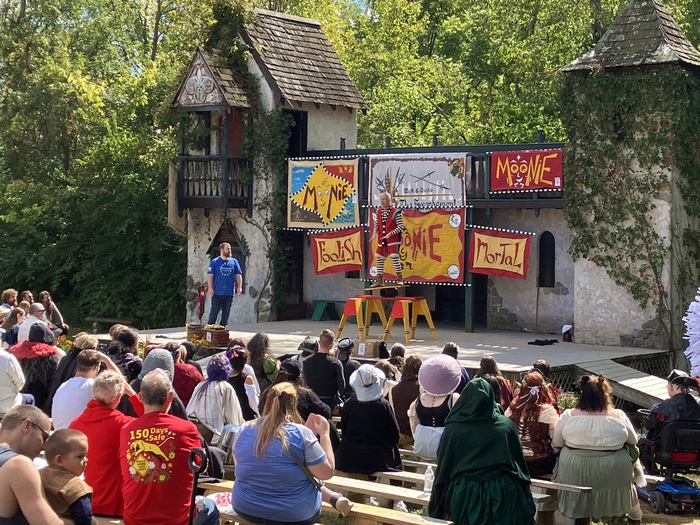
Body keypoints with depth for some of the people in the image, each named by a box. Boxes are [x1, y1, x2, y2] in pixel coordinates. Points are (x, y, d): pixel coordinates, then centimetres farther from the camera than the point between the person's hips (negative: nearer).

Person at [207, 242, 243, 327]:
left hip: (229, 292, 3)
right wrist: (210, 288, -11)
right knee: (214, 311, -2)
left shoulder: (234, 262, 7)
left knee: (226, 312, 8)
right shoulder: (214, 262, -2)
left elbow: (238, 275, 9)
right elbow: (210, 275, -4)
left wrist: (239, 287, 0)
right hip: (217, 292, -3)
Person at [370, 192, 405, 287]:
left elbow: (401, 226, -10)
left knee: (394, 258, -13)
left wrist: (390, 233, -19)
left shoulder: (395, 212, -10)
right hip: (381, 240, 6)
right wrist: (375, 232, -4)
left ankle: (399, 279, -3)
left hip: (393, 239, -6)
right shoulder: (378, 212, 8)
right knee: (379, 259, 8)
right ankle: (379, 280, 16)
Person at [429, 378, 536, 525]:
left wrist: (436, 509, 9)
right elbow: (520, 464, 6)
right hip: (502, 494, 1)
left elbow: (443, 469, 0)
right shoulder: (506, 425, 0)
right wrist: (526, 499, 14)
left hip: (465, 496, -1)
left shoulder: (453, 428, -4)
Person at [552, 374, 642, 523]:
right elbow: (633, 441, 4)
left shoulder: (568, 416, -10)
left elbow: (556, 443, 1)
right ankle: (634, 514, 50)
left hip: (575, 475, 0)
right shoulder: (619, 416, -10)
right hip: (614, 475, 0)